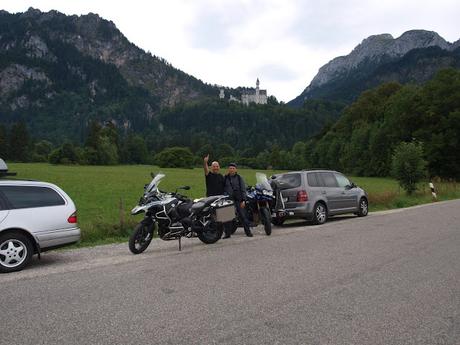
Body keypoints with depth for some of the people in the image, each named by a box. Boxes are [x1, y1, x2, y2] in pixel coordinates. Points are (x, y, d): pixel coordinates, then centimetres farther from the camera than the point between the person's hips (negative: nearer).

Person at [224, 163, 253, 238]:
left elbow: (243, 190, 2)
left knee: (243, 216, -1)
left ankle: (248, 232, 7)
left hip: (238, 200, -2)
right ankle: (227, 233, 12)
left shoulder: (239, 178, 5)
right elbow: (222, 189, 14)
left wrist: (243, 200, -7)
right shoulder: (225, 178, 11)